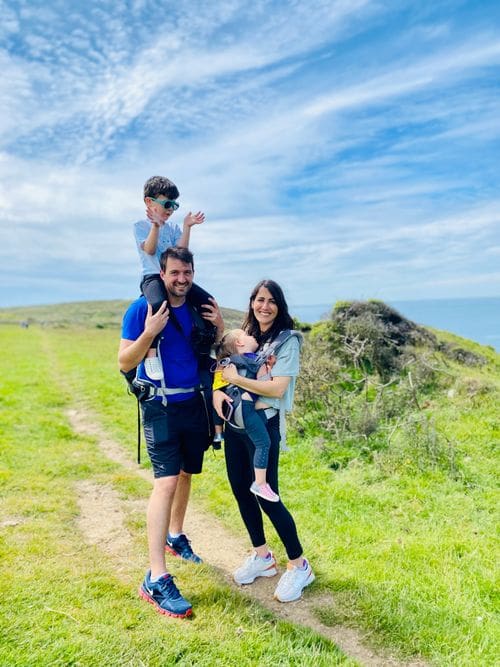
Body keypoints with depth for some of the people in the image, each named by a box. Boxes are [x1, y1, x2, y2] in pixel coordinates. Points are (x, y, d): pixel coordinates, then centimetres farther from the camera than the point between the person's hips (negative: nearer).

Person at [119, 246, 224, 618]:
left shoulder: (200, 306, 3)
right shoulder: (142, 308, -12)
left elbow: (217, 352, 14)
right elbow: (125, 363, -13)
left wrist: (220, 328, -6)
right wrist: (149, 333, -28)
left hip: (195, 403, 6)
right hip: (161, 406, -6)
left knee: (186, 474, 18)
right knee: (166, 481, -14)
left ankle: (175, 536, 42)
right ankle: (156, 580, -9)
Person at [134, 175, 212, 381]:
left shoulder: (173, 228, 19)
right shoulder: (141, 226, 5)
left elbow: (181, 250, 4)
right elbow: (150, 250, -11)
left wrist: (187, 226, -2)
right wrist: (156, 226, -21)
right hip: (153, 277, -5)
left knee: (207, 301, -11)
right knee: (159, 304, -39)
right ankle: (151, 353, -34)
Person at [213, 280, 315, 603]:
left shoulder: (287, 341, -8)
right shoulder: (244, 336, 10)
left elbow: (277, 388, -18)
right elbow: (221, 369, 12)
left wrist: (236, 379, -14)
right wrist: (217, 391, -9)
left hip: (263, 426, -7)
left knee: (266, 496, -3)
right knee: (240, 490, 13)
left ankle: (299, 566, 17)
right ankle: (262, 557, 33)